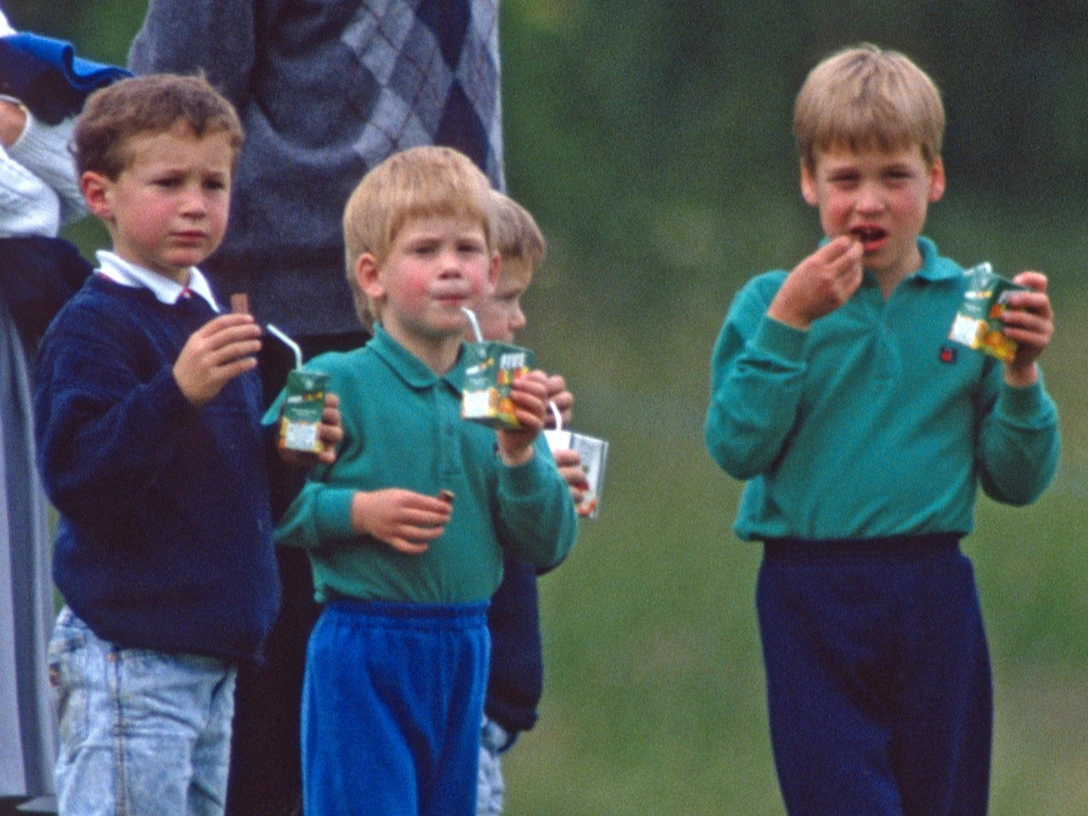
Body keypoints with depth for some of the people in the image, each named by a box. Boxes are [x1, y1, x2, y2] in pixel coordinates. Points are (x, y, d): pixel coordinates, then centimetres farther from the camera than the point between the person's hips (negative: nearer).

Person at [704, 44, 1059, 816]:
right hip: (812, 599, -2)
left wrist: (1021, 374, -10)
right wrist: (787, 323, -13)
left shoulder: (972, 308, 5)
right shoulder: (769, 302, 2)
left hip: (934, 598, 2)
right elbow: (736, 447, -9)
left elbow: (1017, 481, 6)